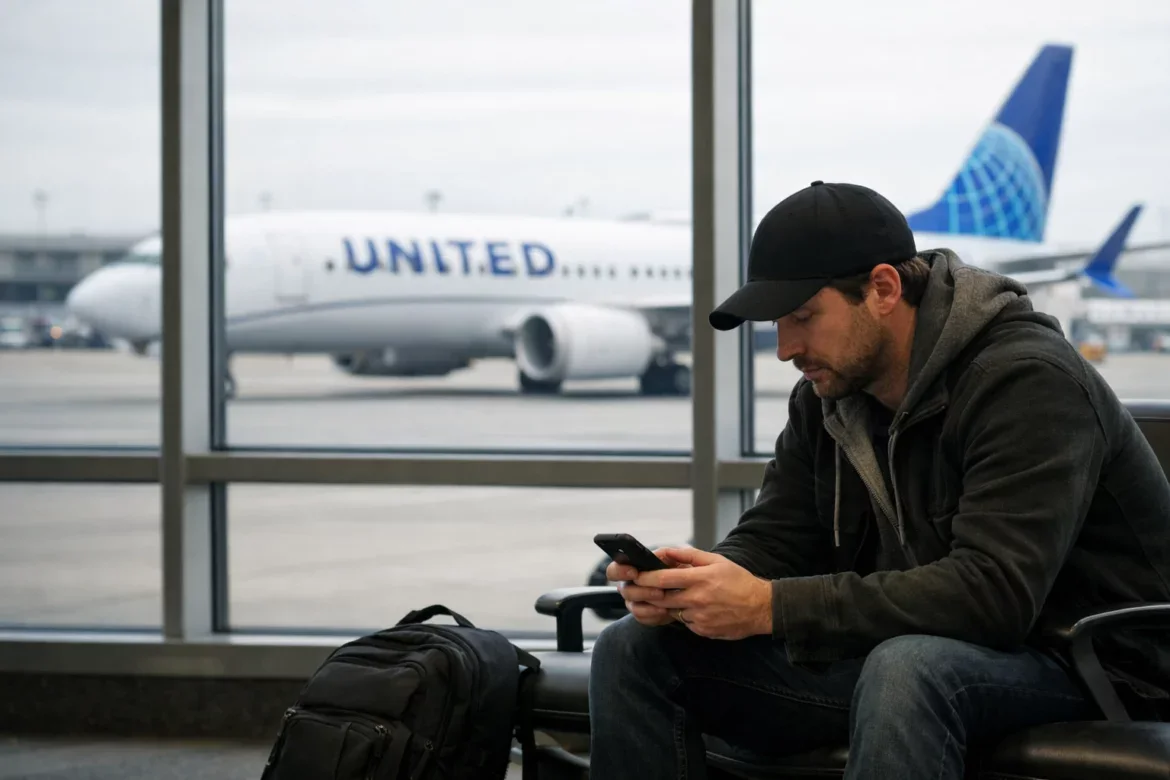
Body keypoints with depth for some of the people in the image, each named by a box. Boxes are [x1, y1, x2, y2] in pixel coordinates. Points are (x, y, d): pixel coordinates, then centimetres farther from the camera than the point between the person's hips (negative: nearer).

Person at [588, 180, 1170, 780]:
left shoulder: (1027, 381, -20)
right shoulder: (825, 397, 6)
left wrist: (770, 608, -32)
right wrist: (684, 586, -19)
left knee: (907, 668, -42)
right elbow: (772, 542, 7)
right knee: (633, 651, -6)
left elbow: (995, 592, -30)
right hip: (896, 651, 8)